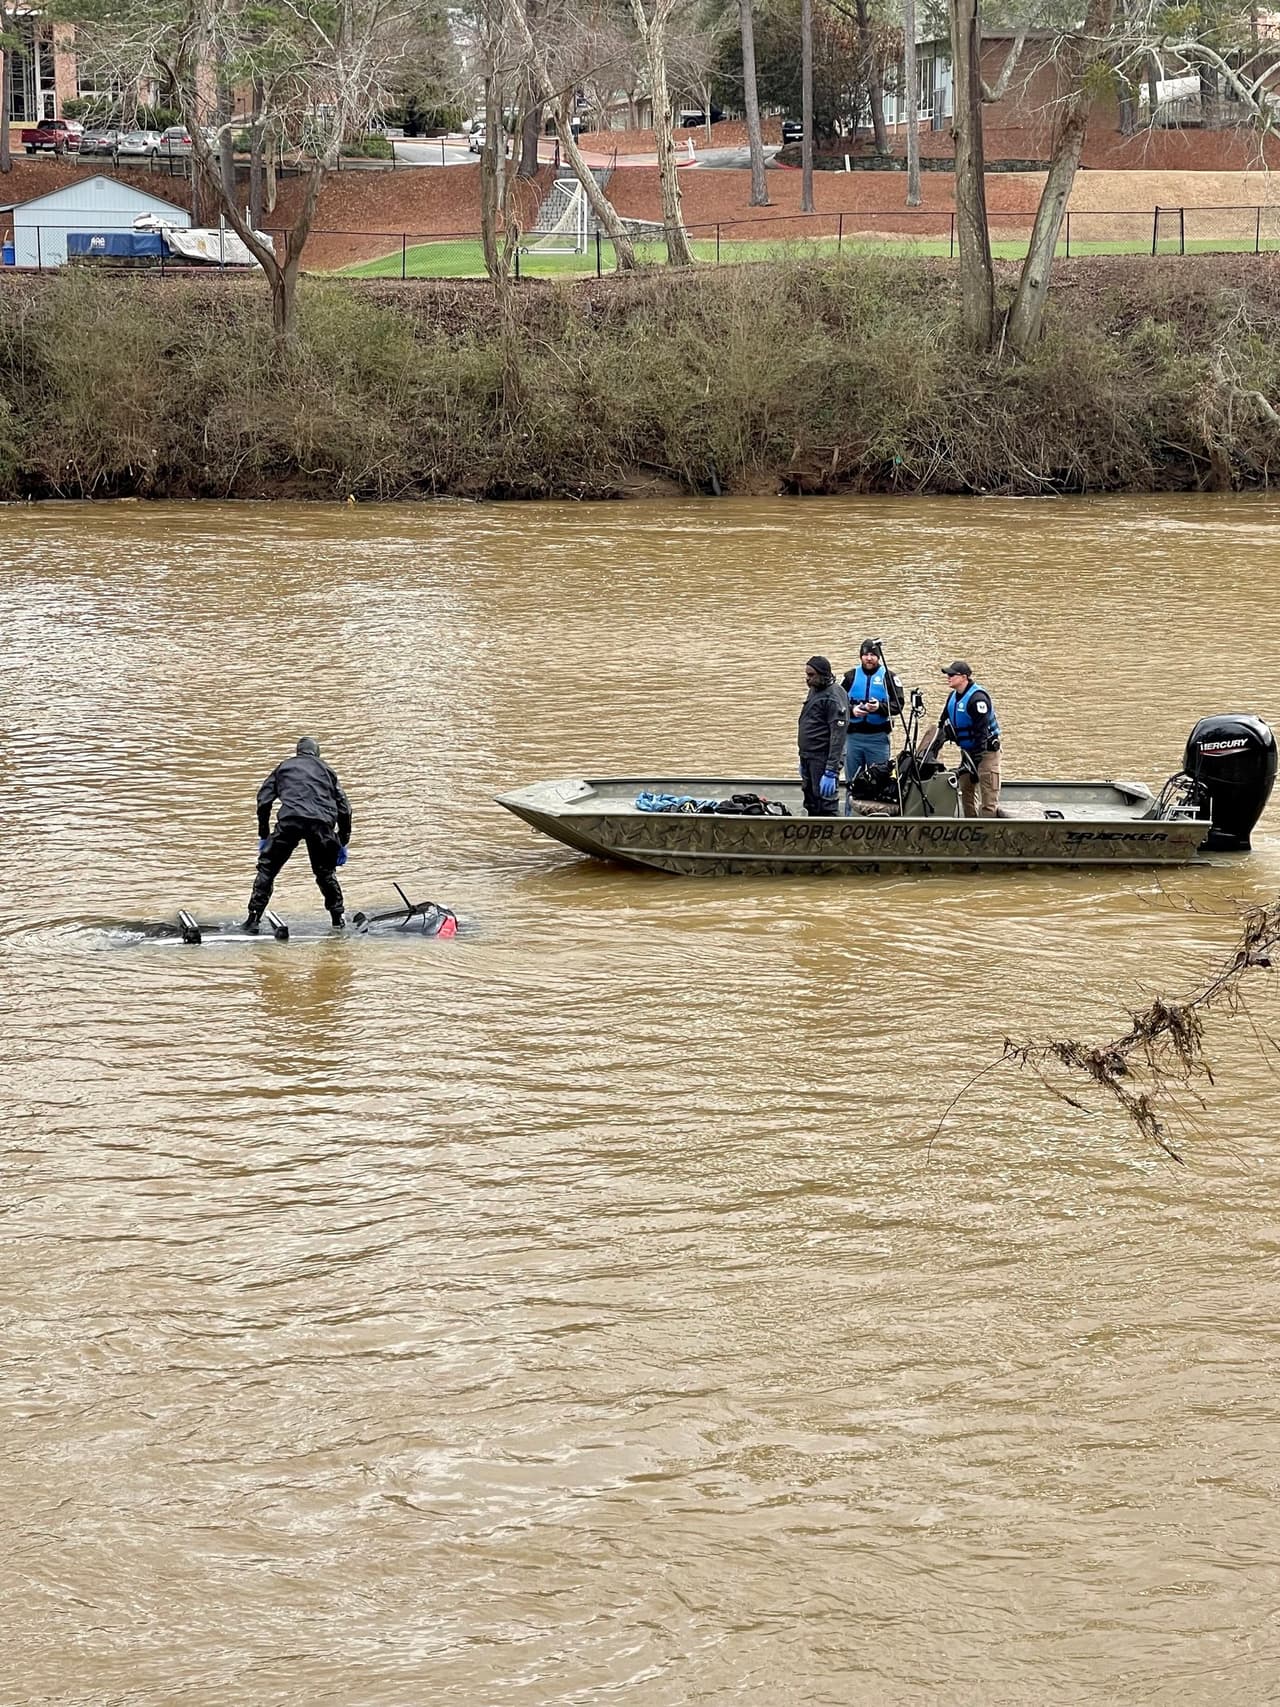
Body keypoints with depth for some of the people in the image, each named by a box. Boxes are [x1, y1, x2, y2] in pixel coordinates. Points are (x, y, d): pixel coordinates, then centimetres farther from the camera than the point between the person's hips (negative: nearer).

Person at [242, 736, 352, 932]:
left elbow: (263, 800, 17)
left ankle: (253, 919, -1)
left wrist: (264, 836, 21)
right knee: (325, 872, 21)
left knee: (267, 867, 7)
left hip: (290, 820, -2)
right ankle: (338, 919, 19)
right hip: (322, 823, 2)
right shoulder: (326, 770, 30)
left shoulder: (284, 767, 27)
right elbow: (344, 808, 24)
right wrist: (342, 843, 28)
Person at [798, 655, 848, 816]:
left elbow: (838, 736, -20)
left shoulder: (834, 697, -17)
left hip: (824, 759, -10)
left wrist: (831, 771, -23)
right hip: (809, 758, 10)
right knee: (811, 806, 15)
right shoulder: (814, 690, 13)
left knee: (825, 808, -9)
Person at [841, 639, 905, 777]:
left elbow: (899, 703, -5)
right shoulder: (851, 676, 10)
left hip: (878, 736, -2)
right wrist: (852, 710, -14)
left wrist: (880, 707, -22)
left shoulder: (888, 676, 3)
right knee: (852, 780, 7)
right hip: (853, 736, 2)